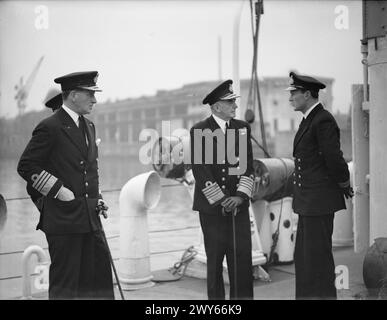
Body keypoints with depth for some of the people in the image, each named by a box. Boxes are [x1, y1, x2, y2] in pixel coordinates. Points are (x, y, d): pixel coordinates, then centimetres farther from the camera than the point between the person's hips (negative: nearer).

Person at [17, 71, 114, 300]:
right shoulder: (50, 127, -12)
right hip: (63, 218, -8)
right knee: (65, 283, 2)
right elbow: (26, 166, -13)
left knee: (100, 274, 12)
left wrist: (96, 195, 12)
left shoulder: (88, 126, 14)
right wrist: (59, 191, -15)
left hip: (90, 216, 8)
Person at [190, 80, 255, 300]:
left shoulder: (243, 128, 9)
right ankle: (216, 297, 14)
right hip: (212, 207, -3)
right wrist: (221, 199, -11)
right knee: (215, 259, 4)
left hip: (238, 205, 3)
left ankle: (243, 296, 9)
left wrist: (240, 196, -6)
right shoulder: (199, 130, -4)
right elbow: (200, 170, -8)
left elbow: (248, 166, 6)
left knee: (242, 258, 1)